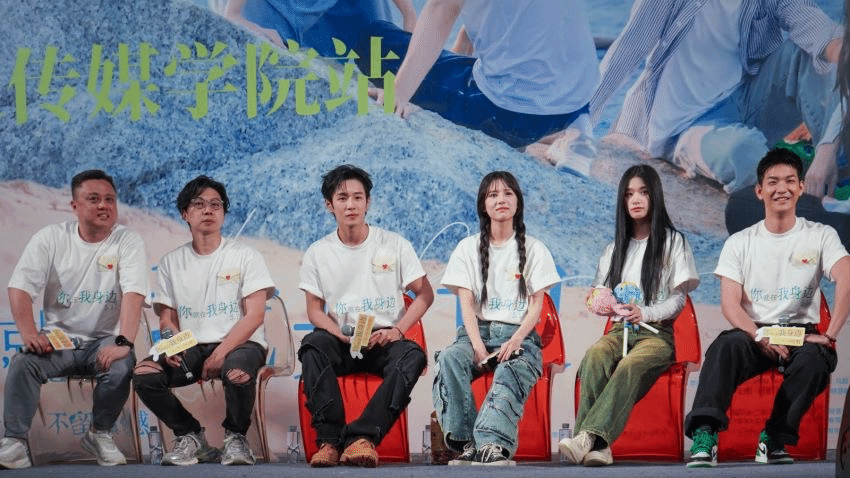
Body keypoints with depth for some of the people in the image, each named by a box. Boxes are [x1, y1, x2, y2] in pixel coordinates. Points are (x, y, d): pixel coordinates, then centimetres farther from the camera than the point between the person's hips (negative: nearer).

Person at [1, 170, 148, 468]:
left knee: (121, 367, -32)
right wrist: (28, 332, -23)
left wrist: (124, 342, -33)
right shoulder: (51, 239, 1)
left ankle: (100, 435, -5)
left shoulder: (128, 242, -4)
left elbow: (133, 294, -18)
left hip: (104, 340, -1)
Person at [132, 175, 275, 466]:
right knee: (144, 375, -25)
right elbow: (167, 317, 12)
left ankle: (236, 437, -7)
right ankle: (190, 437, 0)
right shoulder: (172, 262, 14)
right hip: (190, 347, 3)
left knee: (238, 372, -39)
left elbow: (254, 315, -6)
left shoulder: (245, 256, 4)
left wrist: (221, 354, -18)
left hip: (238, 344, -3)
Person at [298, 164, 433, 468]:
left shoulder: (395, 245, 5)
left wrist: (398, 330, -10)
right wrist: (344, 337, -15)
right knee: (312, 345, -34)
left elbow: (424, 293, 7)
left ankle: (361, 437, -40)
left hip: (384, 340, 0)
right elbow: (314, 309, 6)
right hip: (341, 343, 0)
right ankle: (329, 438, -36)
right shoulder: (317, 253, 7)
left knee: (413, 356, -34)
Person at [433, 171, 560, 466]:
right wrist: (478, 347, -14)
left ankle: (491, 443, -55)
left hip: (518, 334, -1)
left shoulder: (534, 250, 13)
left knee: (512, 371, -36)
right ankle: (467, 442, -42)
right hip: (478, 331, 1)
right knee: (449, 358, -33)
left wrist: (515, 341, -15)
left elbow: (536, 305, 6)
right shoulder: (468, 248, 15)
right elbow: (467, 303, 4)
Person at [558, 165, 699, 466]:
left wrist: (645, 313, -16)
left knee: (631, 365, -37)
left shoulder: (673, 242, 9)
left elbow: (679, 299, 3)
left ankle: (588, 437, -51)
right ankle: (597, 446, -45)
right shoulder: (614, 249, 22)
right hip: (620, 329, 3)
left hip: (657, 332, -3)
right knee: (595, 355, -33)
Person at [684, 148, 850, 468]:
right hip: (754, 333, 1)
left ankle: (774, 439, -22)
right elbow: (730, 304, -1)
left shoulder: (820, 237, 6)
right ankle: (704, 435, -44)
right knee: (726, 346, -33)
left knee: (815, 358, -35)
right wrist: (761, 338, -19)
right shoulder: (739, 243, 9)